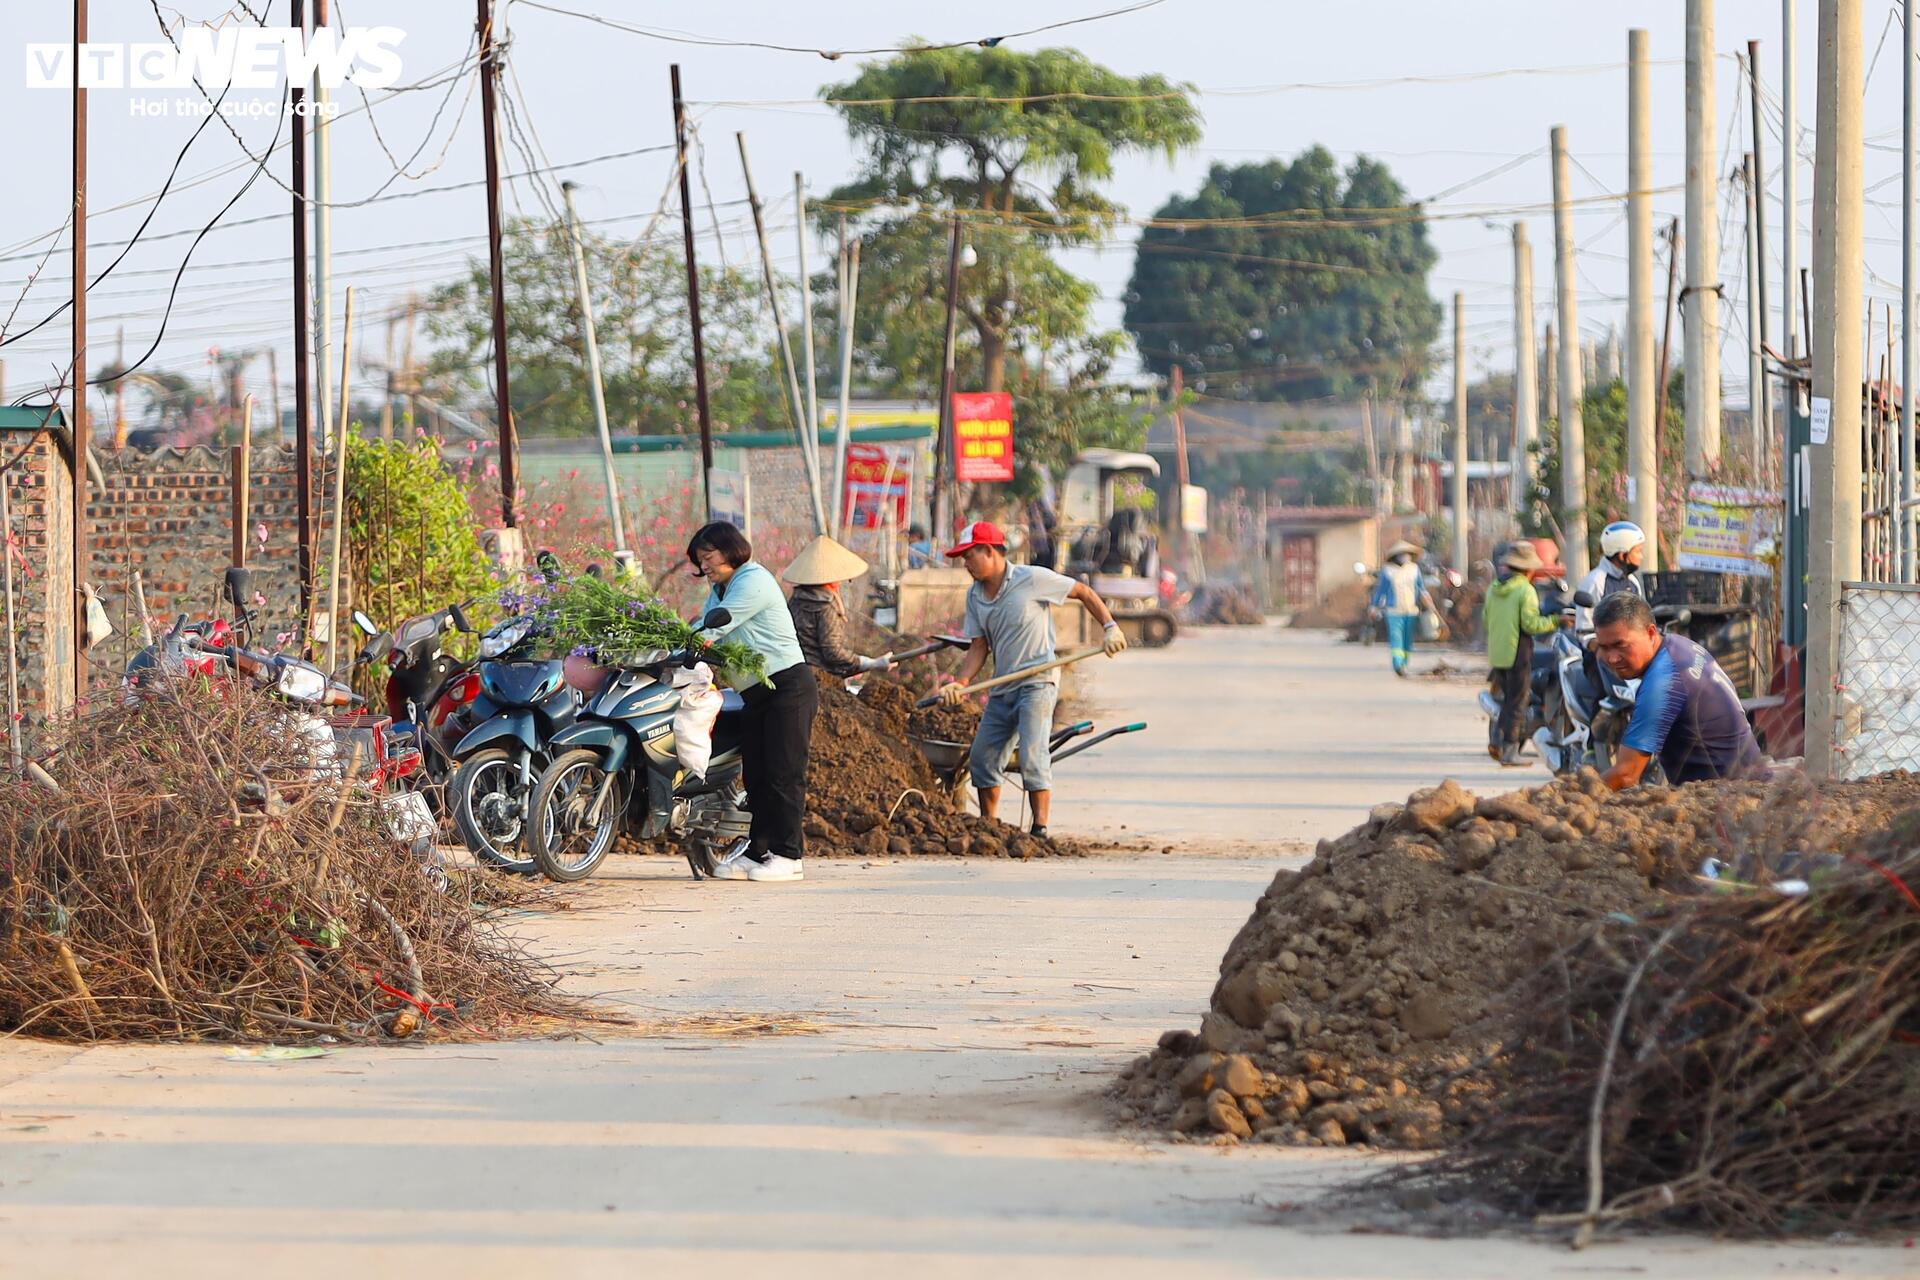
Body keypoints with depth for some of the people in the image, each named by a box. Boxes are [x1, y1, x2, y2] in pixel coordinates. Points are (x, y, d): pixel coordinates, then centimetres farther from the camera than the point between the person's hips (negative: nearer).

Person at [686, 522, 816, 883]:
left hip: (788, 686, -10)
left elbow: (714, 627, -20)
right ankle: (756, 852, 8)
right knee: (755, 775, 6)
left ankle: (788, 856, -10)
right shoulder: (720, 590, 18)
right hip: (756, 695, 10)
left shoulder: (752, 581, -13)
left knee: (783, 772, -10)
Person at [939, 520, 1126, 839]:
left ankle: (1041, 829, -16)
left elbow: (1083, 592, -1)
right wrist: (961, 683, -8)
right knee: (982, 759, 9)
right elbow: (979, 647, 8)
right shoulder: (975, 595, 9)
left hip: (1037, 682, -7)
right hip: (1002, 689, 7)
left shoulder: (1032, 579, -10)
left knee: (1032, 756, -18)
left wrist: (1109, 627, -8)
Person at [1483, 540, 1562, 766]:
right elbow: (1531, 624, -18)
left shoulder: (1493, 589, 9)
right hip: (1518, 654, -7)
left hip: (1496, 654, 7)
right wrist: (1555, 621, -8)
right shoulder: (1525, 590, -12)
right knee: (1517, 703, 0)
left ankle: (1498, 742, 10)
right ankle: (1510, 750, 1)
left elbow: (1485, 622, 14)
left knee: (1507, 699, 19)